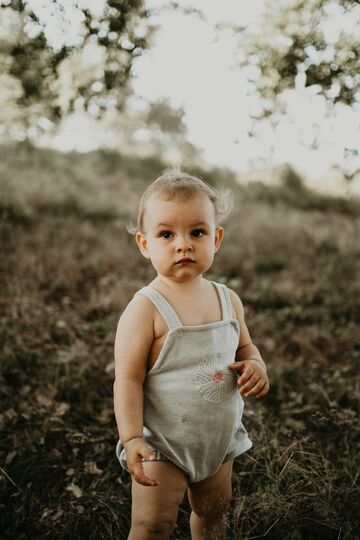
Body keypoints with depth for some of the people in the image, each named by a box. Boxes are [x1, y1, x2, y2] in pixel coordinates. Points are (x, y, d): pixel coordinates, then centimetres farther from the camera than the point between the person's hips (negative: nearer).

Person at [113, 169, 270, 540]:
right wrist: (132, 438, -26)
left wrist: (255, 366, -9)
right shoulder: (145, 309, -20)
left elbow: (244, 347, 13)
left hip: (219, 440, 6)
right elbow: (128, 379, -19)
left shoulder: (228, 300, -2)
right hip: (163, 445, -5)